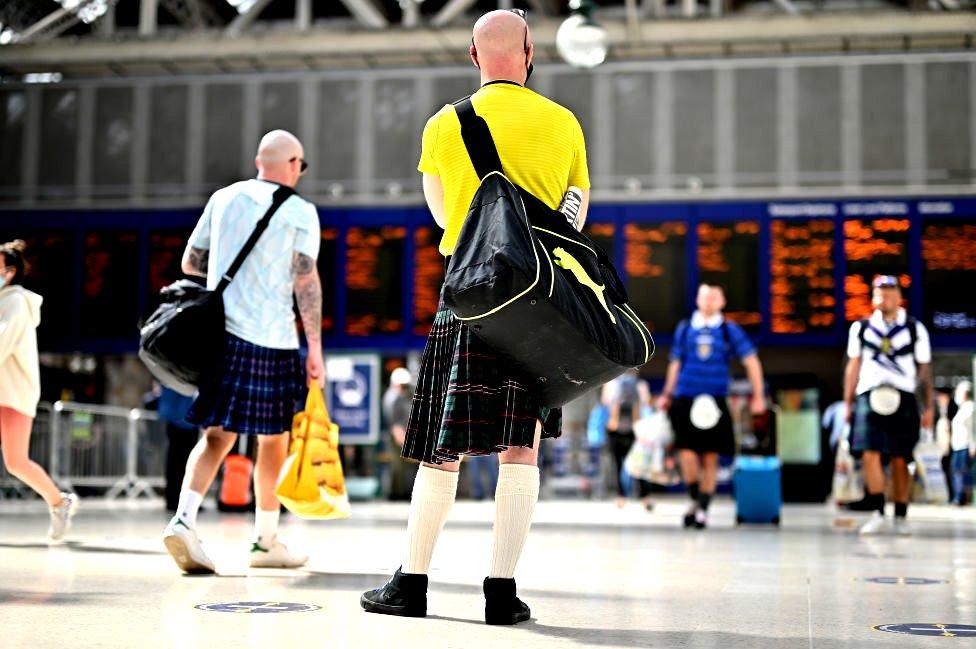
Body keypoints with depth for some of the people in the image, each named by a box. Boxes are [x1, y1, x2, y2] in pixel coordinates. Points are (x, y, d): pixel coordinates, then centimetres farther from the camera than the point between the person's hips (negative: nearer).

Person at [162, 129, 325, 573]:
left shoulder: (223, 198, 13)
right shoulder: (300, 211, -1)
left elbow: (190, 263, 17)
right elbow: (306, 280, -8)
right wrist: (315, 348, -6)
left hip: (222, 332, 4)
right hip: (272, 338, -4)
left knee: (217, 435, 6)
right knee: (274, 438, 8)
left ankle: (184, 519, -15)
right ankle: (266, 540, 16)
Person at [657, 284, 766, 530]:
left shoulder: (729, 330, 5)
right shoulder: (684, 329, 9)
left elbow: (751, 361, 5)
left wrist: (758, 396, 0)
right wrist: (667, 395, 15)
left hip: (714, 402, 0)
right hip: (685, 400, 0)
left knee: (710, 457, 3)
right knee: (687, 452, -12)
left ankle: (702, 509, 14)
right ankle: (695, 500, 10)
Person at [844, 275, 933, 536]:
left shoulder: (915, 329, 9)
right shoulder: (861, 328, 12)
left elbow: (924, 370, 9)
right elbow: (853, 367, 15)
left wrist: (929, 407, 4)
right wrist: (848, 403, 11)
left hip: (902, 398, 0)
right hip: (869, 397, 1)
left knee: (900, 460, 0)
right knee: (869, 455, -13)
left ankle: (901, 517, 10)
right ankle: (877, 514, -9)